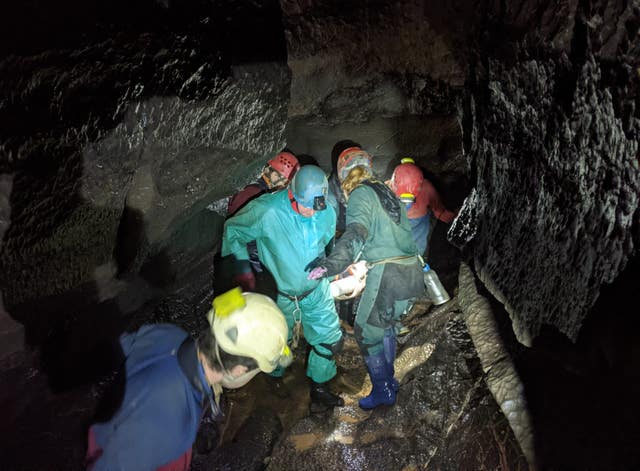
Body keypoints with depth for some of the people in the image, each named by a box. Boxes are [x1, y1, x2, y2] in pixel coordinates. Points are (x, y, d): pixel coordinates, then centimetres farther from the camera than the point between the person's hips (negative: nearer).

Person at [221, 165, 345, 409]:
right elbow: (232, 230, -11)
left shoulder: (327, 212, -13)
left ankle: (319, 389, 35)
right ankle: (275, 383, 50)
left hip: (316, 290, 3)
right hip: (280, 294, -3)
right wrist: (241, 269, -11)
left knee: (330, 341, 9)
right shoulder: (267, 211, -27)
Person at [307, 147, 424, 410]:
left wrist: (331, 265, -36)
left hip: (387, 277, -8)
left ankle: (383, 392, 24)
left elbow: (356, 234, -24)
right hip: (412, 273, 8)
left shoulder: (360, 194, -6)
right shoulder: (386, 192, 17)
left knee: (368, 333, 10)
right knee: (386, 327, 27)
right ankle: (388, 381, 42)